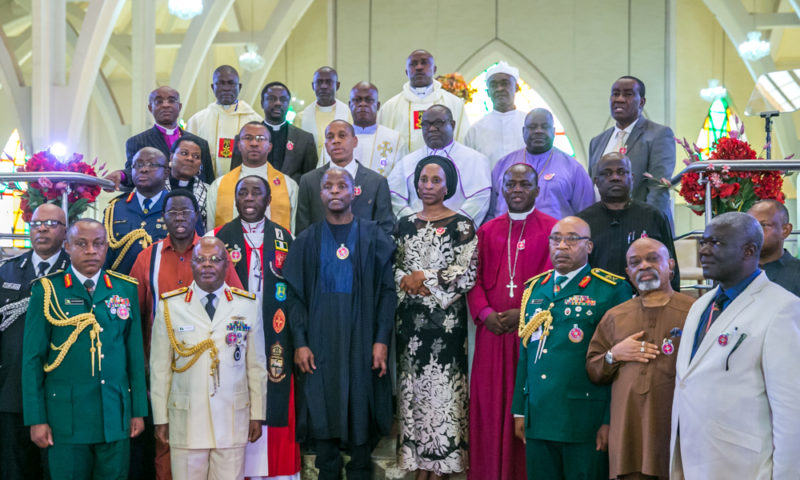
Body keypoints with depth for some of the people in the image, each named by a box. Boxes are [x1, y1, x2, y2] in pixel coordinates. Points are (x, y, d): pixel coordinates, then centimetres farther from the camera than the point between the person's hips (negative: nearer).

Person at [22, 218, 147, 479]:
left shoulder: (125, 289, 6)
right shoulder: (47, 290, -1)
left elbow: (135, 353, 7)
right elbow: (32, 359, -2)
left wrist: (139, 410, 5)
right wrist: (36, 419, -5)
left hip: (116, 415, 2)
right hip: (65, 416, -2)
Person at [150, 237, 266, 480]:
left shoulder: (248, 306, 5)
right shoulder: (170, 306, 2)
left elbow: (257, 366, 7)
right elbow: (159, 368, 3)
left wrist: (257, 415, 7)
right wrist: (161, 418, 3)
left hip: (233, 421, 1)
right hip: (186, 421, -1)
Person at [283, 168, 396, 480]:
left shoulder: (373, 237, 4)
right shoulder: (306, 241, 7)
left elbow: (387, 290, 1)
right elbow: (295, 294, 4)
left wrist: (382, 340, -7)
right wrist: (299, 343, -6)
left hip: (361, 340, -1)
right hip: (319, 342, 1)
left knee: (360, 413, 2)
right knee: (322, 412, 2)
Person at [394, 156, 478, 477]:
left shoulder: (461, 226, -1)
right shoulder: (405, 224, 12)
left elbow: (467, 273, -9)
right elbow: (392, 267, 10)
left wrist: (425, 277, -11)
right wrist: (409, 281, -10)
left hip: (446, 318, -4)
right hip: (410, 317, 4)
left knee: (442, 383, -4)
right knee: (413, 382, 5)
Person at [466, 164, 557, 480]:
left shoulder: (553, 230, 1)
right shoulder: (487, 231, 13)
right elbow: (475, 279, 9)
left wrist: (524, 313, -15)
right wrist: (485, 313, -7)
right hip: (492, 331, 3)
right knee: (490, 403, 5)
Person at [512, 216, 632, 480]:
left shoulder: (612, 290, -3)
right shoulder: (534, 289, 14)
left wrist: (611, 421, -11)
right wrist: (519, 410, 14)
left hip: (585, 423, -5)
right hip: (538, 418, 5)